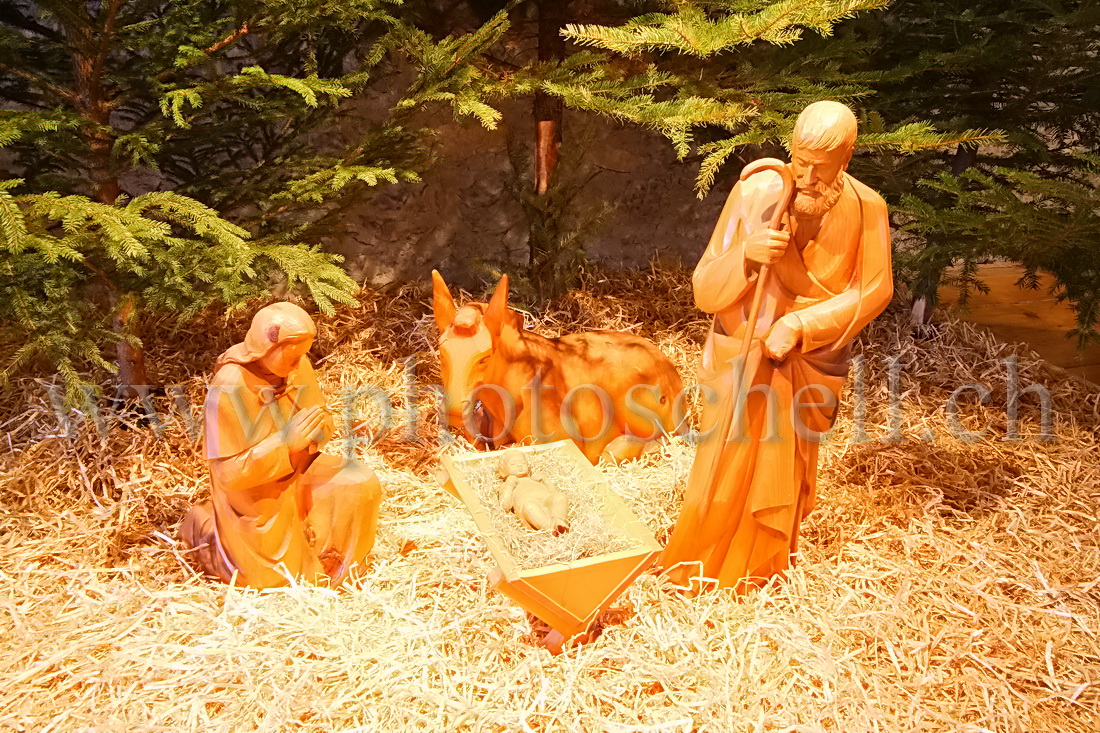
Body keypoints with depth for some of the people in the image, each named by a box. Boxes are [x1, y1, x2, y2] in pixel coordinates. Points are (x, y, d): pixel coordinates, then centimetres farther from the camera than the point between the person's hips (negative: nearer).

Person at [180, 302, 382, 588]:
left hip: (296, 473, 5)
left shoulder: (298, 366, -13)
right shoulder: (228, 387, -28)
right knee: (279, 578, 2)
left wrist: (316, 430, -24)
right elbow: (229, 472, -25)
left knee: (361, 484, -17)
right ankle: (206, 528, 22)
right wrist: (285, 441, -36)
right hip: (254, 493, -5)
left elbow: (323, 422, 1)